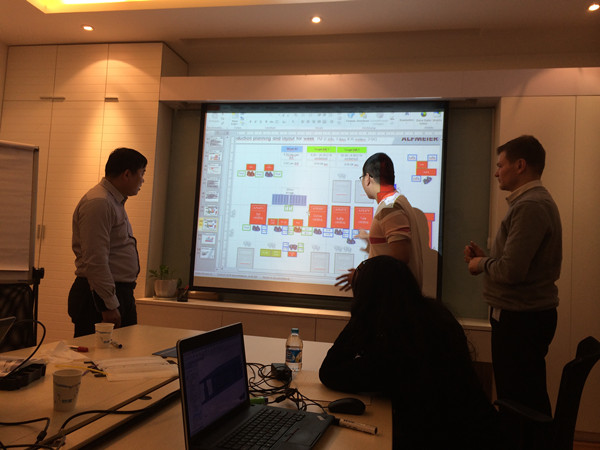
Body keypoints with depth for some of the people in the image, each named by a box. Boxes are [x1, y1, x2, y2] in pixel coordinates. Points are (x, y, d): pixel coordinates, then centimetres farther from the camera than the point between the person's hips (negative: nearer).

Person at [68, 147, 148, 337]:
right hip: (101, 295, -10)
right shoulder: (98, 203, -16)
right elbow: (95, 261, -22)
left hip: (121, 293, 10)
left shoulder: (116, 202, 17)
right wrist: (109, 305, -21)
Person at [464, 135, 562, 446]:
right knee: (530, 399, 18)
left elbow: (512, 271, -26)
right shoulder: (533, 201, 16)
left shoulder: (530, 206, -19)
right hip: (526, 314, 11)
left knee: (520, 400, 0)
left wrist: (481, 265, -8)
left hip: (520, 318, -11)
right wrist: (486, 258, 9)